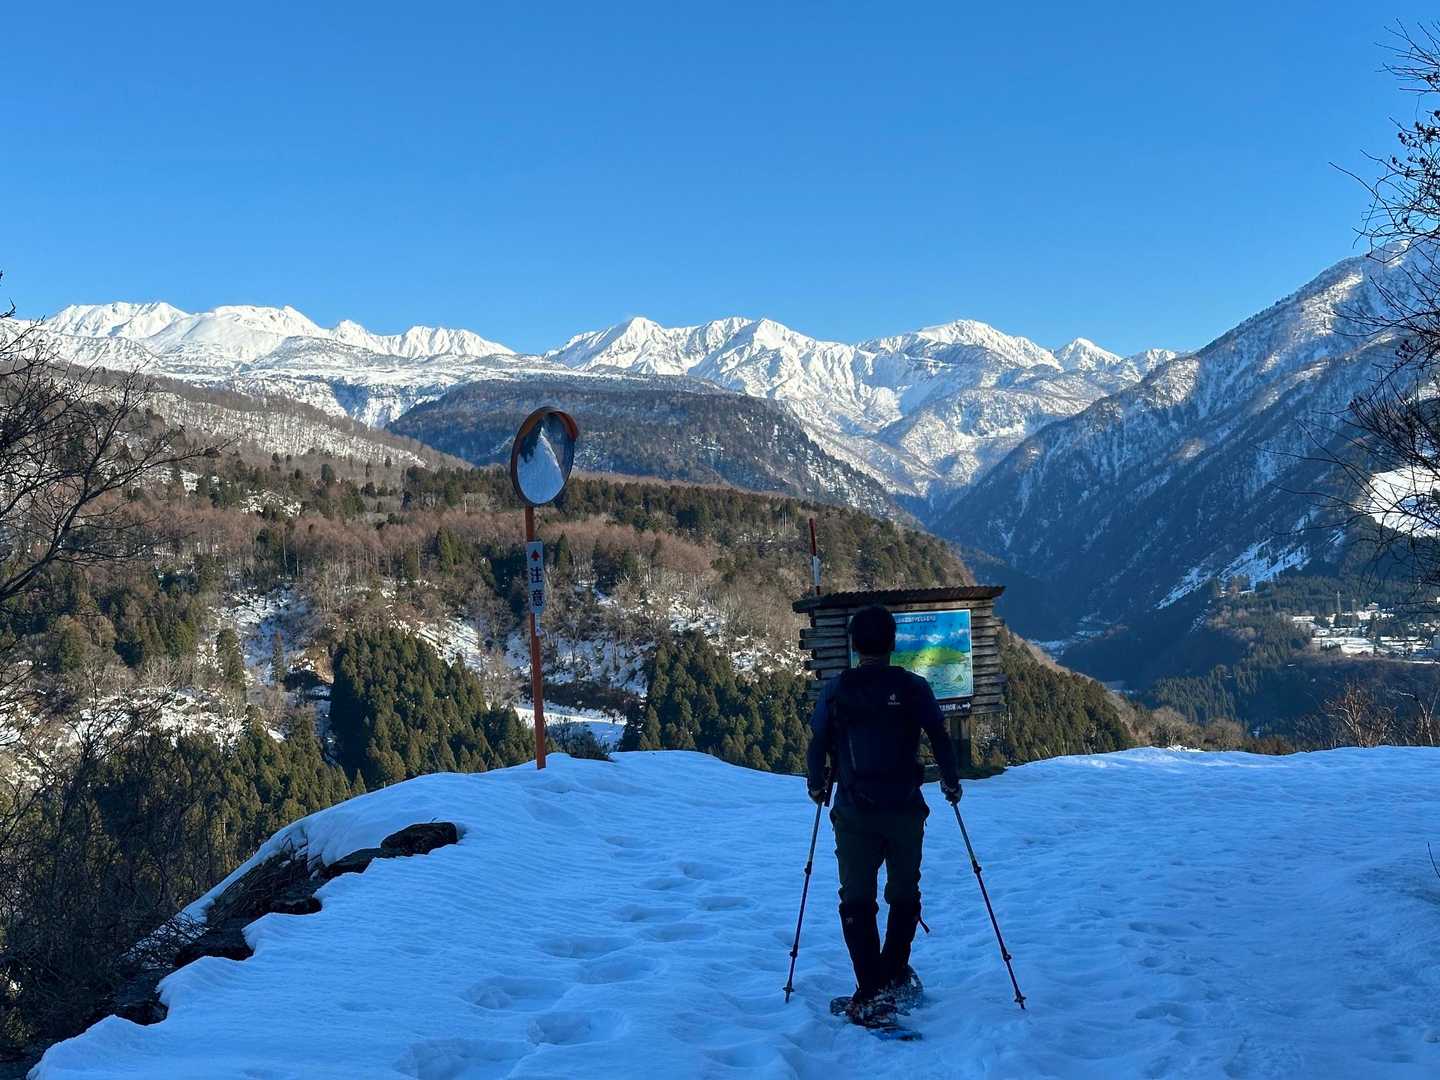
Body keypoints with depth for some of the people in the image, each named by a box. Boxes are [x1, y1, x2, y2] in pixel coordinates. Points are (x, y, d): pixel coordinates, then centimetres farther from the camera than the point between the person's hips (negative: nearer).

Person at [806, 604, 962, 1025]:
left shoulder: (836, 690, -2)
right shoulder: (913, 688, -2)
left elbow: (817, 745, 3)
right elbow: (941, 740, 0)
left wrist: (817, 786, 22)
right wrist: (951, 784, 18)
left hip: (854, 814, -1)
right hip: (905, 812, 1)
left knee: (857, 901, 4)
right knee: (904, 896, 19)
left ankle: (871, 994, -5)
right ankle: (895, 977, 25)